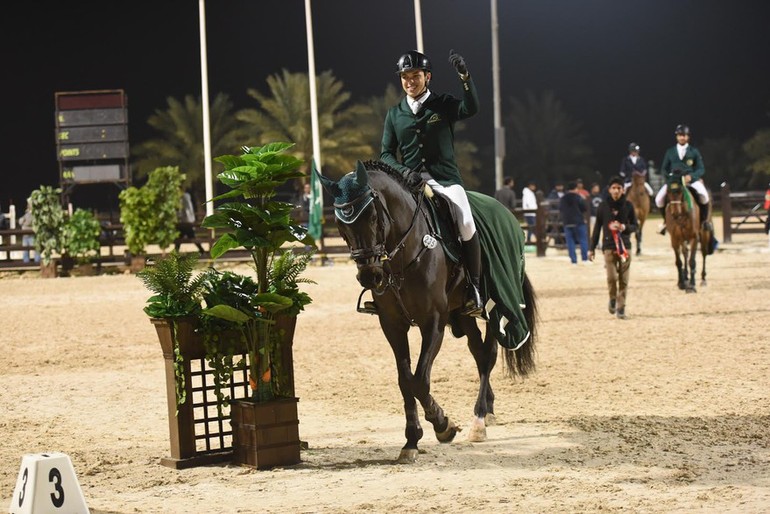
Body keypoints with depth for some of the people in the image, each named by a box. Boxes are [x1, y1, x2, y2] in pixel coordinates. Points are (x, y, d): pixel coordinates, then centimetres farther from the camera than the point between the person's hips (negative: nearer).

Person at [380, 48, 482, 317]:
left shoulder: (444, 104, 4)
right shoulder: (395, 114, 12)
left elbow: (471, 109, -17)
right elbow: (386, 154, 11)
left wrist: (465, 76, -31)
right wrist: (404, 172, -10)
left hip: (445, 179, -3)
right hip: (410, 181, 3)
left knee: (466, 224, -26)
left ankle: (473, 287, -15)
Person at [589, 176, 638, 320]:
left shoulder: (628, 206, 2)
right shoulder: (603, 206, 2)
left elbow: (634, 226, 8)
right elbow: (597, 228, 7)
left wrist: (625, 227, -15)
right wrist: (592, 248, 8)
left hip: (625, 246, 1)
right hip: (609, 246, -1)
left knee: (624, 279, 1)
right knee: (612, 276, -10)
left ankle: (621, 307, 11)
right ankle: (612, 299, 17)